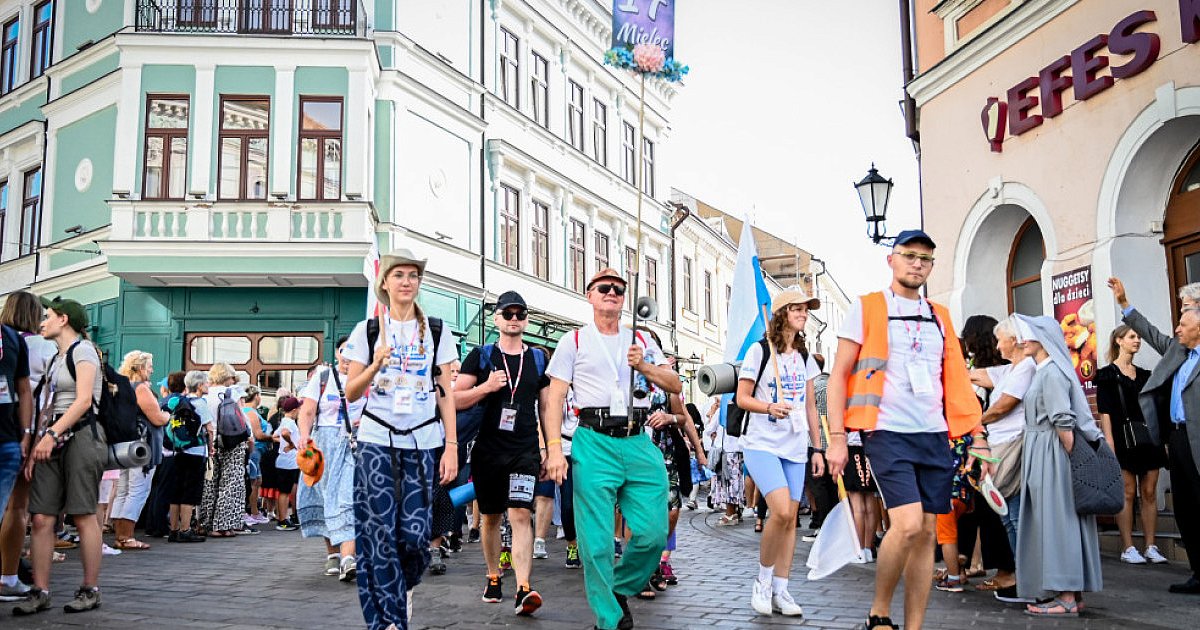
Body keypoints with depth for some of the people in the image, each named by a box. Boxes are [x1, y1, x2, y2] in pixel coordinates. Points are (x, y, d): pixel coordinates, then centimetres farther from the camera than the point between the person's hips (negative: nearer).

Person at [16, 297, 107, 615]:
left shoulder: (82, 349, -3)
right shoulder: (57, 358, 22)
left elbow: (84, 400, -14)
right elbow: (47, 408, 17)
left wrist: (52, 434, -19)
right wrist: (36, 448, 9)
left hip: (81, 434, -8)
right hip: (54, 440, 8)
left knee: (84, 515, -4)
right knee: (41, 518, 0)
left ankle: (90, 590, 3)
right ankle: (40, 592, 4)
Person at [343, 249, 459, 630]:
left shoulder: (437, 331, 8)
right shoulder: (367, 331, 6)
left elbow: (446, 394, 6)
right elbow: (351, 394, 4)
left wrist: (451, 447, -1)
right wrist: (375, 365, -15)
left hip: (423, 442, 0)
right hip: (377, 441, 0)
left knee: (416, 533, -4)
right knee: (381, 534, -3)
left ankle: (405, 586, 29)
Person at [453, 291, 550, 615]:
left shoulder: (538, 359, 10)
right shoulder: (481, 356, 4)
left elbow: (546, 408, 14)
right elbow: (455, 400, 0)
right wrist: (487, 387, -15)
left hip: (525, 450, 0)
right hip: (488, 449, 1)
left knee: (520, 515, -13)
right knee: (491, 517, 11)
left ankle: (523, 589, -17)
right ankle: (493, 578, 30)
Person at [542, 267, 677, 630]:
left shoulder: (642, 341, 17)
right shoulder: (574, 341, 9)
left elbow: (675, 386, 12)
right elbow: (555, 400, 3)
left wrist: (643, 366, -5)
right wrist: (554, 449, -8)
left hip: (639, 443, 3)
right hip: (595, 444, -3)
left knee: (653, 534, 0)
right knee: (597, 541, -3)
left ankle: (621, 588, 26)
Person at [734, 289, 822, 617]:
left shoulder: (804, 357, 13)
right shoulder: (759, 350, -4)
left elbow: (810, 406, 16)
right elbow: (742, 398, -5)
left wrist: (817, 448, 13)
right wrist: (769, 407, -23)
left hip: (796, 448, 6)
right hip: (763, 445, -6)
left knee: (791, 518, 3)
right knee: (781, 511, -19)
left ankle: (780, 590, 13)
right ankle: (763, 580, 2)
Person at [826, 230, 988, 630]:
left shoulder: (940, 317, 16)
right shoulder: (867, 309, 2)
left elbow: (956, 381, 17)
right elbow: (839, 375, -1)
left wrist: (978, 437, 9)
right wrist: (837, 438, -8)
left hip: (935, 437, 5)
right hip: (888, 433, -5)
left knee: (926, 533, 4)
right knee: (908, 524, -18)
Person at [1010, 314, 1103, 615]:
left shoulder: (1052, 371, -13)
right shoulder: (1043, 371, 16)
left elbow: (1063, 422, -19)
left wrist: (1072, 456, -15)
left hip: (1052, 454, -9)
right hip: (1041, 455, 9)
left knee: (1057, 519, -7)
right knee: (1057, 520, 10)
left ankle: (1066, 597, -4)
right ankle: (1073, 592, 15)